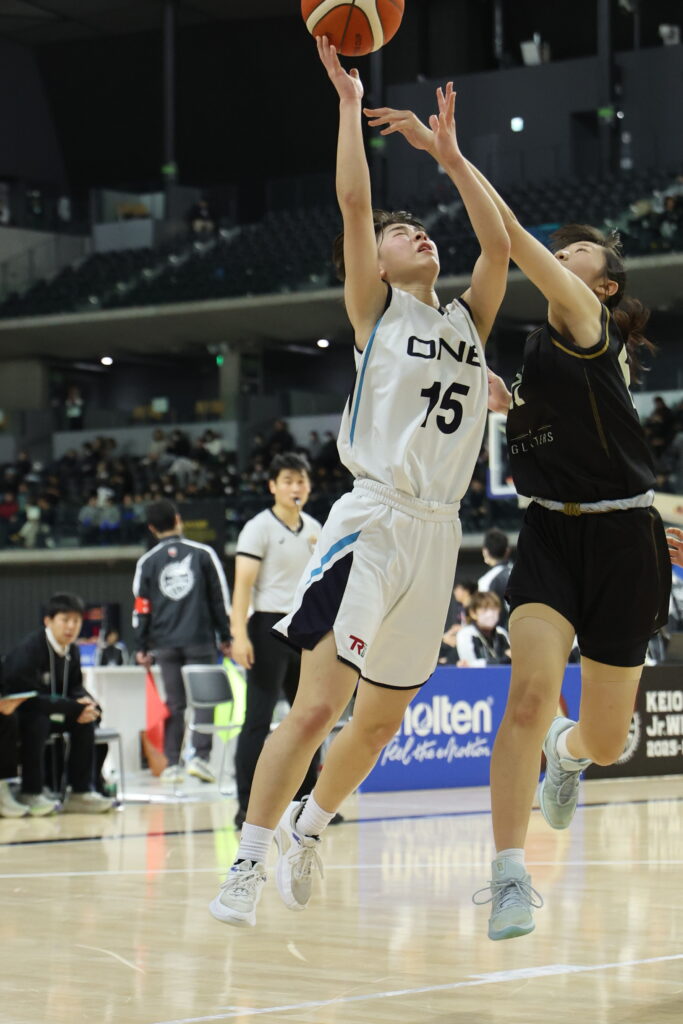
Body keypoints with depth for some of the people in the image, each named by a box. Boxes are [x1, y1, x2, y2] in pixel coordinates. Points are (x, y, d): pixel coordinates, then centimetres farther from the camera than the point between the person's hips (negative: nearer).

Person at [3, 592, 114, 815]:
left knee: (86, 719, -12)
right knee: (38, 721, -37)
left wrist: (85, 702, -15)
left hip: (53, 713, 8)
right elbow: (30, 696, -30)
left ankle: (81, 792, -11)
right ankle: (31, 794, -28)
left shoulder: (72, 651, 1)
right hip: (14, 714, -8)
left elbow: (75, 687, 11)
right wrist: (74, 708, -30)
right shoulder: (28, 649, -24)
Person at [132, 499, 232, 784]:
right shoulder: (203, 553, 2)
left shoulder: (147, 563, 4)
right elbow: (220, 598, 3)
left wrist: (141, 647, 10)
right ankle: (200, 756, -10)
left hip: (165, 643, 1)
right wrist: (225, 637, 9)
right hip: (200, 640, -1)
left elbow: (141, 608, 4)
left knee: (174, 704, 6)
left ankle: (172, 764, 4)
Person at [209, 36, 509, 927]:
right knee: (317, 706, -13)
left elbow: (500, 244, 7)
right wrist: (349, 101, 1)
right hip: (373, 520, -6)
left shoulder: (467, 322, 17)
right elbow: (353, 200, -5)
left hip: (438, 532, 6)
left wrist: (446, 152, 11)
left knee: (382, 719, 12)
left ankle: (306, 831, 32)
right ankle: (247, 861, -3)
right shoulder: (376, 312, 4)